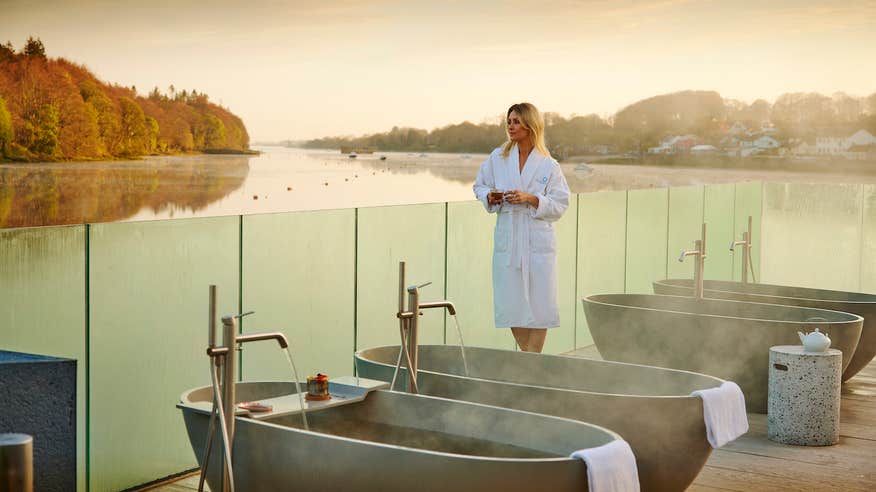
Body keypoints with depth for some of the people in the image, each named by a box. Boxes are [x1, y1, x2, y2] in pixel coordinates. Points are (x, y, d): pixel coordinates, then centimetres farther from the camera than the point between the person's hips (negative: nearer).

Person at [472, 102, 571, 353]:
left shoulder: (549, 166, -3)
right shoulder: (498, 158, 5)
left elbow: (560, 204, -2)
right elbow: (479, 186, 15)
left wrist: (531, 199, -16)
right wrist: (490, 196, -6)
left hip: (538, 240, -2)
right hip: (507, 238, 3)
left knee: (539, 302, -1)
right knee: (510, 302, 5)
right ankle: (526, 357, 21)